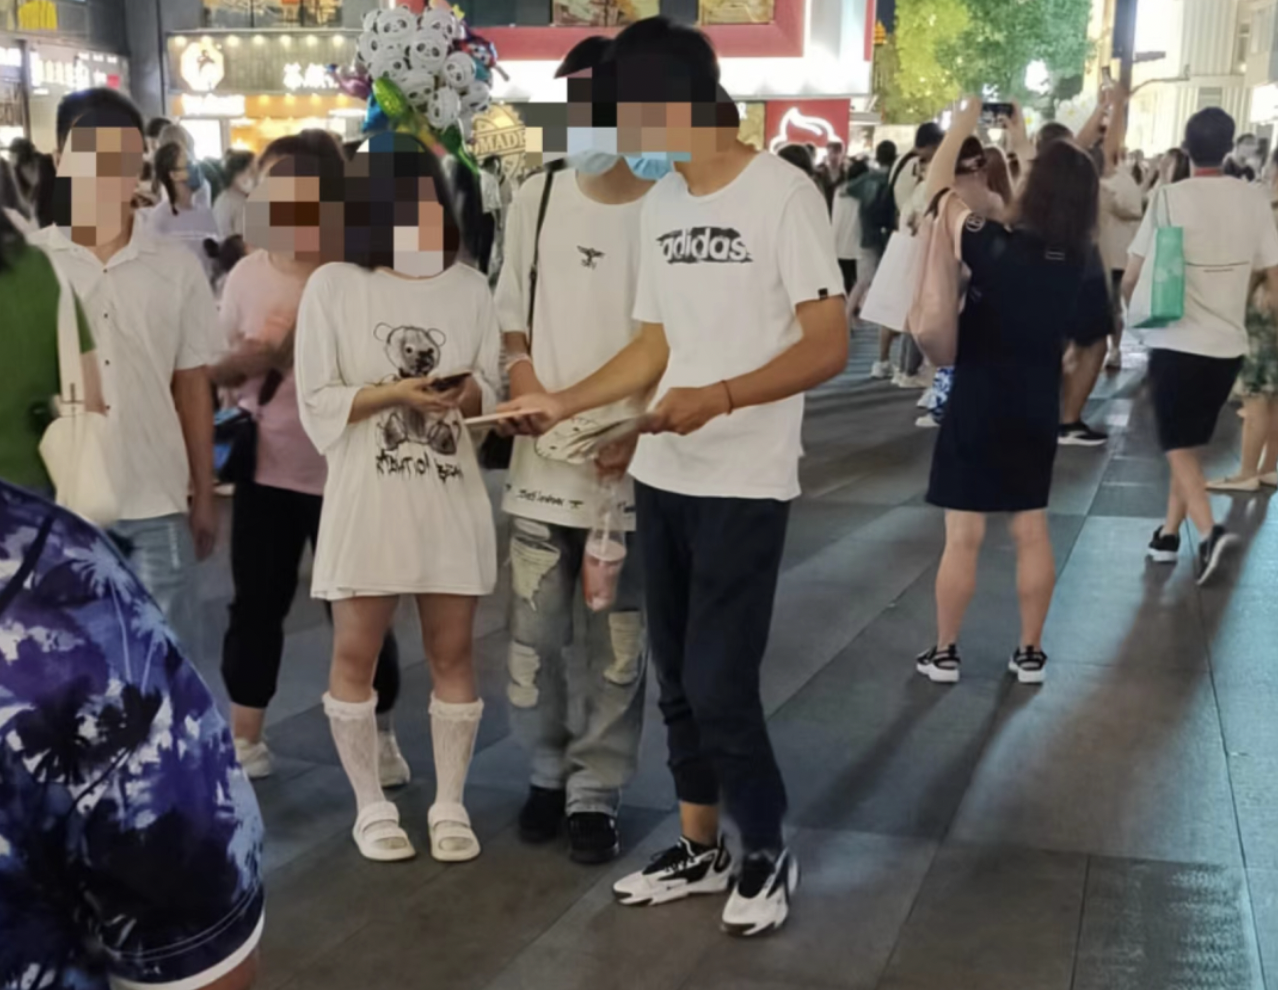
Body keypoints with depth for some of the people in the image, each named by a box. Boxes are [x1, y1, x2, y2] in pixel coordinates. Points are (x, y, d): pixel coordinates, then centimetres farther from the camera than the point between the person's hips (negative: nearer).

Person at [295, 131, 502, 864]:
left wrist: (465, 395, -14)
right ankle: (372, 806, 21)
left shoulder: (470, 287, 5)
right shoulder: (333, 286, -3)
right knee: (358, 654, 4)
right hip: (368, 498, -2)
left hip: (451, 496, 2)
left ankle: (451, 806, 20)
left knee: (454, 652, 7)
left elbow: (494, 387, 8)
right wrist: (397, 392, -19)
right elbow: (317, 402, -6)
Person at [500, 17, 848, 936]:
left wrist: (719, 399, -27)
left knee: (719, 684, -6)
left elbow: (829, 345, -15)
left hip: (745, 486, -7)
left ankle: (768, 853, 16)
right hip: (663, 478, 7)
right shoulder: (660, 205, 11)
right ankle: (702, 848, 28)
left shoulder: (783, 194, -11)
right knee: (678, 679, 13)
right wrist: (562, 402, 8)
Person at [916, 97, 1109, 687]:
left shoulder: (996, 248, -19)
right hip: (1037, 411, 5)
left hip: (977, 406, -5)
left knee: (964, 535, 3)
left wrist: (963, 123, 4)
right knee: (1032, 532, 13)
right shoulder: (1077, 265, -5)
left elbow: (937, 193, -7)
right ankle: (1030, 654, 21)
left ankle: (945, 653, 13)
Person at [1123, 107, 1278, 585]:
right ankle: (1169, 534, 21)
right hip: (1228, 343, 4)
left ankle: (1209, 532, -18)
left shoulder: (1169, 197, -8)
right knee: (1190, 441, 18)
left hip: (1177, 341, -4)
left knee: (1179, 446, 1)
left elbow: (1131, 278, -5)